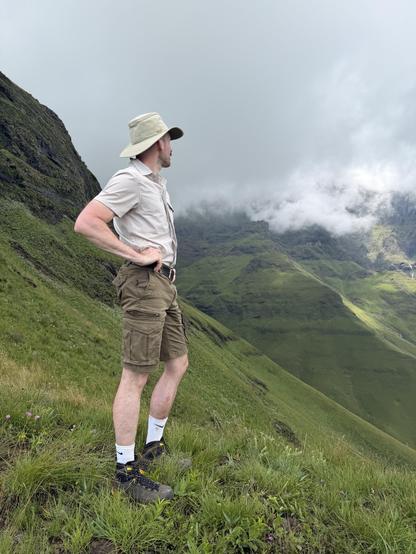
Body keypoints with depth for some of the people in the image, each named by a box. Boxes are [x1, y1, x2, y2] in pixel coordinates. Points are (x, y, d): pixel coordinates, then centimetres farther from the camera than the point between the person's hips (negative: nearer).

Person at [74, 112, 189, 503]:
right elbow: (85, 223, -22)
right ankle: (126, 471, 6)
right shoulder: (130, 180, -10)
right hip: (144, 283, -10)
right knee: (135, 376, -5)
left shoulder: (157, 183, 19)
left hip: (164, 283, 10)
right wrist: (138, 255, -19)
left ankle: (153, 449, 25)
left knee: (178, 365, 13)